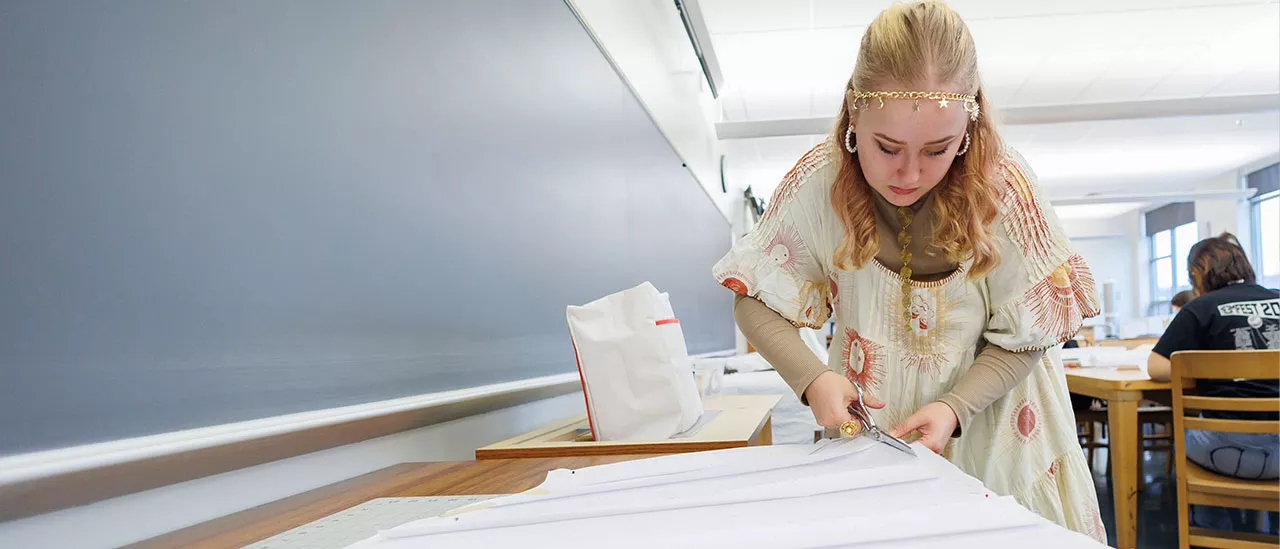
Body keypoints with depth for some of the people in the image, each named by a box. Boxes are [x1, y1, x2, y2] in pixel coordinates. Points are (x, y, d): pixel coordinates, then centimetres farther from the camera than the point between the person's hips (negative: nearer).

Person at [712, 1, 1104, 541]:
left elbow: (1025, 340, -14)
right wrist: (812, 378, -29)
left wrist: (953, 407, -29)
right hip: (869, 430, 1)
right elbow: (756, 301, -12)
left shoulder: (1002, 185, -22)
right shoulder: (820, 181, -21)